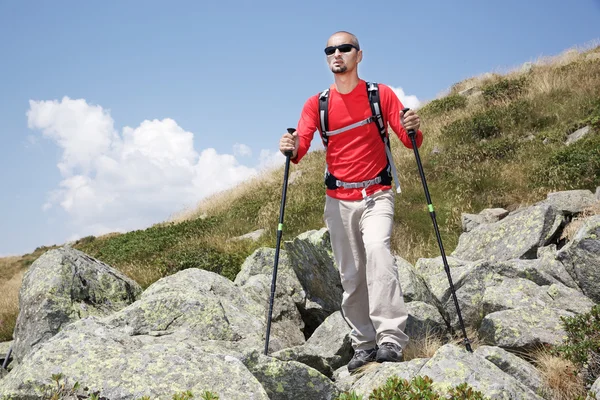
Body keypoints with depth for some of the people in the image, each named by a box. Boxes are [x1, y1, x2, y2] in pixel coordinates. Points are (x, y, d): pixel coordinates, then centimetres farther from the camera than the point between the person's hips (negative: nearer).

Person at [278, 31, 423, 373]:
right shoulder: (316, 104, 5)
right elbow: (300, 146, -5)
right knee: (351, 275, 4)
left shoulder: (381, 94, 1)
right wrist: (291, 149, -28)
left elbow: (410, 142, -3)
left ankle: (391, 339, -28)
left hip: (377, 195, -2)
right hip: (338, 200, 3)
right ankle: (364, 345, 17)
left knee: (377, 248, -28)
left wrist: (413, 130, -25)